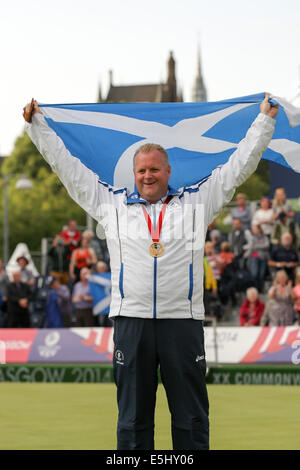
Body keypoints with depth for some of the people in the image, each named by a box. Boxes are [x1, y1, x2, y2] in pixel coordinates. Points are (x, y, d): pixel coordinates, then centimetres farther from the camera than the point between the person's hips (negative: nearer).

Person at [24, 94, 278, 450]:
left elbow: (240, 164, 14)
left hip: (183, 321, -1)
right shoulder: (112, 203, 13)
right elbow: (66, 165, 17)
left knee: (191, 417, 3)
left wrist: (265, 120, 12)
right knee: (132, 417, 5)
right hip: (131, 321, 1)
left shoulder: (196, 200, 11)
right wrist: (36, 124, 18)